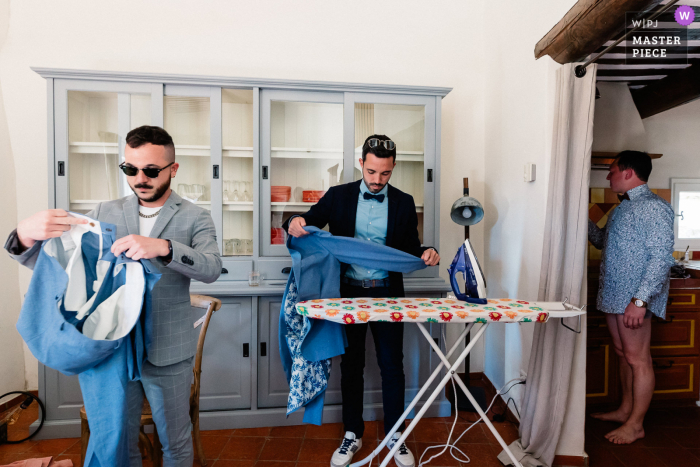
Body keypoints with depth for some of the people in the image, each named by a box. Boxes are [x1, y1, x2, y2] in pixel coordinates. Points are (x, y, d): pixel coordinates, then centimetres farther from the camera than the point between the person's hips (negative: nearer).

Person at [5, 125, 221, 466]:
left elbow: (211, 268, -20)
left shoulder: (194, 217, -5)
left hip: (167, 354, -2)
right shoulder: (107, 213, 5)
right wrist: (26, 235, -19)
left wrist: (162, 247, -37)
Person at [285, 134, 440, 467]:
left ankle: (395, 435, 30)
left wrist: (426, 254, -18)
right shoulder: (338, 196, 0)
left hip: (387, 294, 0)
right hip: (349, 292, 0)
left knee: (392, 365, 9)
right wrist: (295, 224, -24)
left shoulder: (404, 203, 2)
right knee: (351, 365, 12)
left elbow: (410, 250, 5)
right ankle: (352, 435, 31)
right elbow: (308, 223, -1)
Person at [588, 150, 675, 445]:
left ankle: (635, 425, 13)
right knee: (623, 354, 17)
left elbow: (661, 257, -19)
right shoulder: (624, 207, 17)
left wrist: (640, 300, -24)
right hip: (614, 296, 9)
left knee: (637, 360, 1)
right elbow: (602, 241, 27)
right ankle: (626, 410, 31)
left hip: (634, 299, -9)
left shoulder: (654, 207, -13)